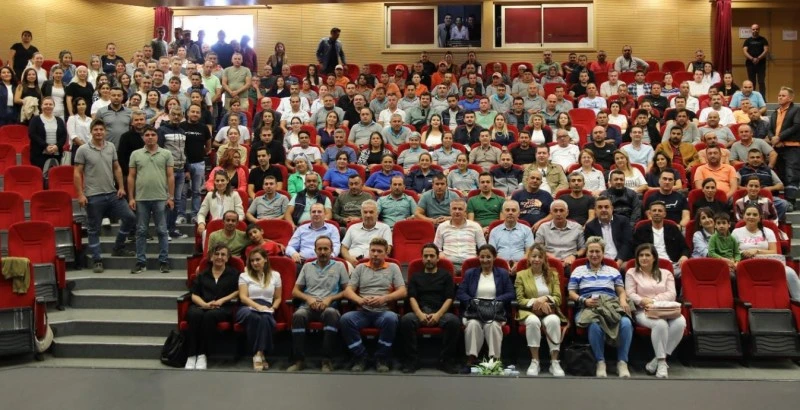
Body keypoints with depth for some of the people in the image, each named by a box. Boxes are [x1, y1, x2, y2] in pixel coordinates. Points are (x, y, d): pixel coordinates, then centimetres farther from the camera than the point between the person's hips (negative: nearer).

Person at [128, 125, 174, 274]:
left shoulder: (166, 154, 4)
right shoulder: (136, 154, 7)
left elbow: (170, 176, 2)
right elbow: (131, 177, 7)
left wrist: (171, 197, -4)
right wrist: (131, 198, 1)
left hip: (161, 199, -1)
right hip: (141, 199, 2)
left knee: (162, 231, 3)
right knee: (141, 231, 7)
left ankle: (164, 261, 10)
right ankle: (141, 262, 14)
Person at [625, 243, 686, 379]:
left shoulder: (666, 273, 21)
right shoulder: (632, 273, 15)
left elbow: (671, 294, 5)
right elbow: (630, 294, 1)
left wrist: (654, 300, -11)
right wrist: (643, 301, -19)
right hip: (643, 311, -3)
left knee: (680, 322, -32)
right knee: (660, 324, -37)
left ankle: (658, 359, -22)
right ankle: (662, 361, -22)